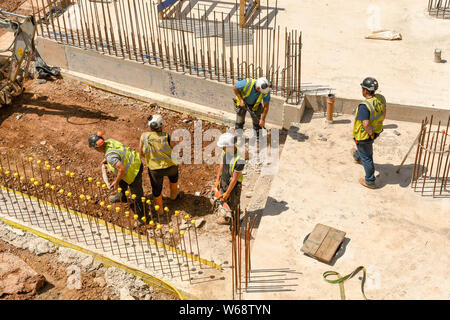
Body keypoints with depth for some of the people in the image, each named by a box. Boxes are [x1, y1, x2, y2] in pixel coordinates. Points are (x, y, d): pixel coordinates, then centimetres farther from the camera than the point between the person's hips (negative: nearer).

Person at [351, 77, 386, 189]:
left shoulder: (364, 106, -37)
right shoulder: (381, 99, -13)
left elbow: (366, 124, -42)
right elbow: (383, 115, 1)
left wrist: (370, 132, -22)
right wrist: (377, 125, 14)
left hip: (364, 134, -8)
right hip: (376, 131, 8)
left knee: (366, 158, 11)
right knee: (368, 146, 37)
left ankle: (370, 182, 27)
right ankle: (357, 157, 69)